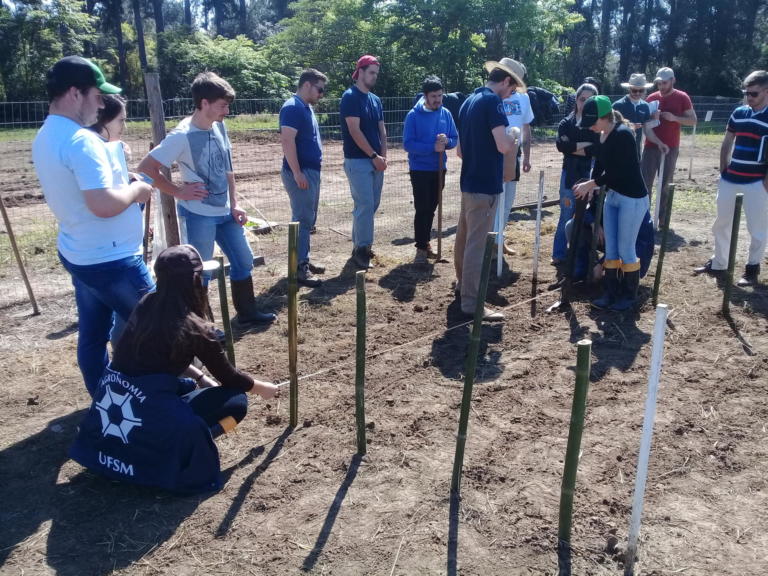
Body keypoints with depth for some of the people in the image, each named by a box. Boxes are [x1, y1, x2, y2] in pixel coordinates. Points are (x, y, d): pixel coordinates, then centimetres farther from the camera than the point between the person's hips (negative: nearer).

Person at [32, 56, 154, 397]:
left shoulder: (44, 139, 9)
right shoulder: (81, 140, -23)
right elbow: (104, 204, -31)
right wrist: (136, 190, -12)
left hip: (77, 253, 10)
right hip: (110, 260, -9)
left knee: (92, 334, 17)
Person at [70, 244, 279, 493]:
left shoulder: (146, 305, 4)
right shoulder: (194, 329, -12)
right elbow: (228, 377, 3)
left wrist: (201, 377, 19)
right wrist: (262, 388, 20)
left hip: (110, 411, 7)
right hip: (147, 418, -7)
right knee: (236, 401, 5)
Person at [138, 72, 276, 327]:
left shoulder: (219, 126, 2)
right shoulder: (183, 135, -19)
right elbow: (146, 168, -17)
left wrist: (234, 204, 7)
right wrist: (179, 192, -15)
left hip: (225, 212, 8)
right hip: (199, 215, -8)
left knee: (244, 260, 16)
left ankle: (247, 313, 32)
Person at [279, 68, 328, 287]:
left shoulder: (307, 107, 17)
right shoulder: (292, 108, -14)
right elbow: (287, 141, -22)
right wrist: (297, 173, -24)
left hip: (312, 171, 10)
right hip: (300, 173, -10)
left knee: (308, 219, 14)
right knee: (302, 220, -8)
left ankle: (303, 260, 23)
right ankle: (298, 268, -3)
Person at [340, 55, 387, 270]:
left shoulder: (375, 99, 16)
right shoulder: (350, 97, -8)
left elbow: (382, 129, 15)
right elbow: (354, 131, -15)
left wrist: (383, 155, 0)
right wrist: (374, 156, -15)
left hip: (376, 161, 8)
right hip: (358, 161, -8)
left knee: (372, 205, 10)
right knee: (365, 205, -9)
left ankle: (359, 244, 20)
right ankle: (362, 249, -1)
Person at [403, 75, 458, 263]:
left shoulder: (446, 114, 3)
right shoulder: (413, 115, -10)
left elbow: (455, 139, 8)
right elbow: (408, 144, -15)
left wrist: (446, 141, -15)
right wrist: (432, 147, -23)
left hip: (439, 169, 5)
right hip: (420, 170, -4)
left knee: (431, 209, 13)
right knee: (422, 209, -4)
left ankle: (425, 242, 26)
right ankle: (421, 247, 5)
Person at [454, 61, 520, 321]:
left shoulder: (469, 101, 13)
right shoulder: (493, 101, -15)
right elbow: (504, 146, -24)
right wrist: (515, 138, -5)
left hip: (469, 181, 9)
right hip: (485, 185, -9)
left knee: (464, 236, 20)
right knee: (478, 243, -5)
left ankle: (463, 285, 37)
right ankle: (471, 302, 0)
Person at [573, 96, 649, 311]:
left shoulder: (623, 134, -20)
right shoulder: (602, 136, 5)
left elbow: (616, 171, -23)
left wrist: (590, 184, -16)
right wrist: (591, 186, -6)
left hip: (632, 199, -9)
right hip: (612, 196, 9)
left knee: (626, 249, 0)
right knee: (610, 248, 11)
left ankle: (630, 295, 17)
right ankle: (611, 293, 21)